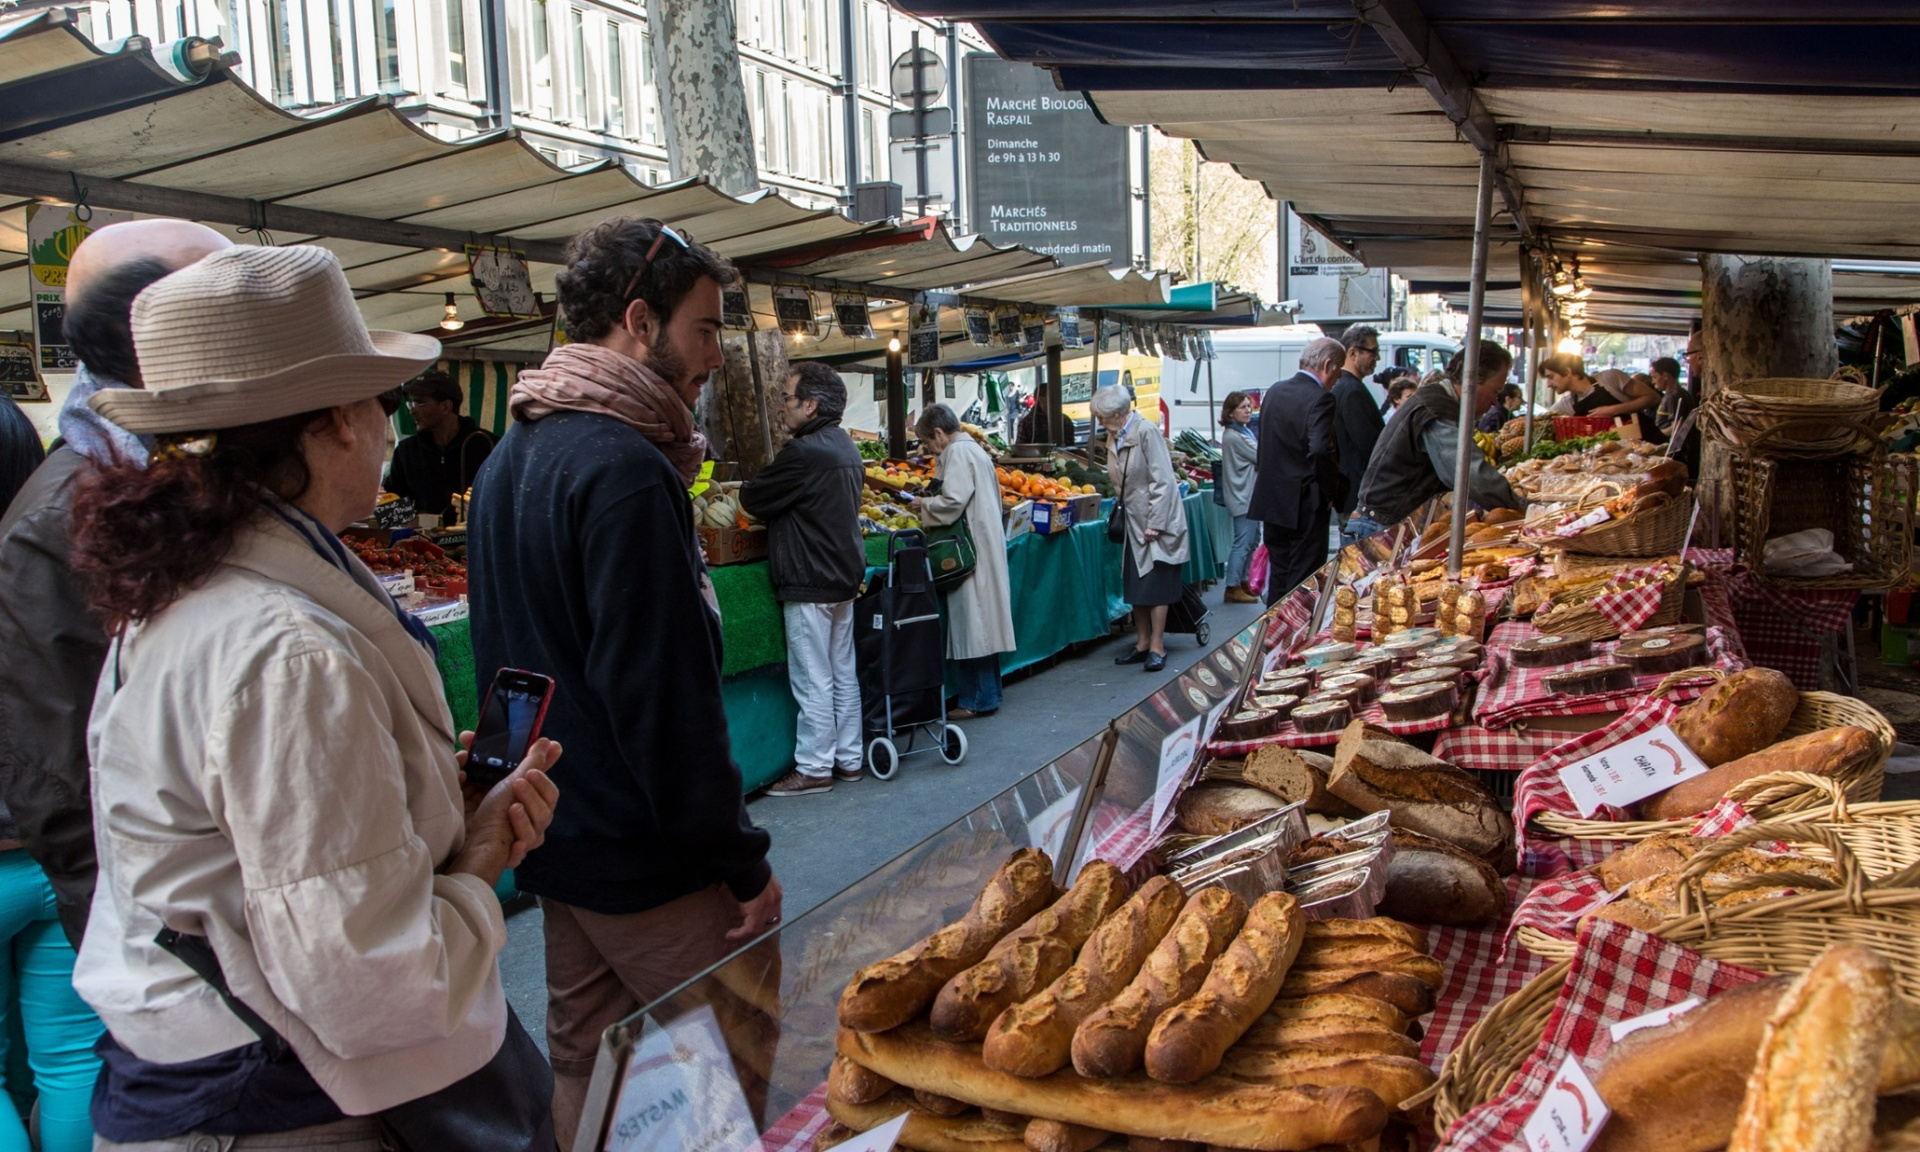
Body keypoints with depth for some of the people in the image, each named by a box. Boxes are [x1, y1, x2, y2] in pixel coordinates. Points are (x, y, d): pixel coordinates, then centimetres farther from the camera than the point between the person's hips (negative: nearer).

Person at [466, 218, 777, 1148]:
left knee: (583, 1061, 21)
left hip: (557, 837, 10)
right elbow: (666, 702, -24)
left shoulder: (510, 458, 9)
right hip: (646, 860, -10)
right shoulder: (624, 471, -22)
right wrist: (743, 862, -17)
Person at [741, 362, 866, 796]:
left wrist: (744, 487, 9)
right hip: (844, 576, 10)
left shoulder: (805, 452, -20)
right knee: (842, 674, 15)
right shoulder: (846, 448, 11)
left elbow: (754, 499, -13)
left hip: (809, 582, -9)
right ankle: (848, 757, 23)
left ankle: (813, 768, 6)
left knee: (813, 681, -1)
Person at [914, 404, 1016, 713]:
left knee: (971, 623, -5)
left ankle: (978, 699, -1)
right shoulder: (972, 449, 18)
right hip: (984, 545, 10)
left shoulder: (958, 452, -13)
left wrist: (924, 504, -5)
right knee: (982, 623, 14)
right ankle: (989, 693, 22)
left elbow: (952, 501, -22)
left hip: (970, 549, -10)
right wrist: (931, 501, 17)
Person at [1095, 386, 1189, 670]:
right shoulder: (1114, 437, 8)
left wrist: (1154, 524, -20)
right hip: (1135, 523, 8)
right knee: (1136, 585, 10)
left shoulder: (1146, 431, -17)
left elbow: (1162, 481, -19)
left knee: (1156, 585, -3)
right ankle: (1143, 643, 19)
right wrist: (1121, 508, 12)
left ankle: (1157, 647, 4)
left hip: (1157, 522, -8)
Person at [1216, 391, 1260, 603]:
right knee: (1243, 543, -8)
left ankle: (1243, 582, 23)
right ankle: (1233, 588, -3)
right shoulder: (1233, 436, -18)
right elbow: (1261, 457, -14)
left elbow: (1257, 455, 13)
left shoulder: (1245, 430, 13)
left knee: (1252, 540, 15)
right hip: (1242, 496, -10)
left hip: (1249, 495, 10)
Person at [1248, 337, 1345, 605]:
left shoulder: (1274, 392, 8)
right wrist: (1333, 490, -15)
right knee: (1304, 581, 2)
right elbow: (1321, 450, -28)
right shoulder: (1320, 399, -17)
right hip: (1305, 503, -7)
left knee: (1278, 575, 17)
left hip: (1272, 499, 8)